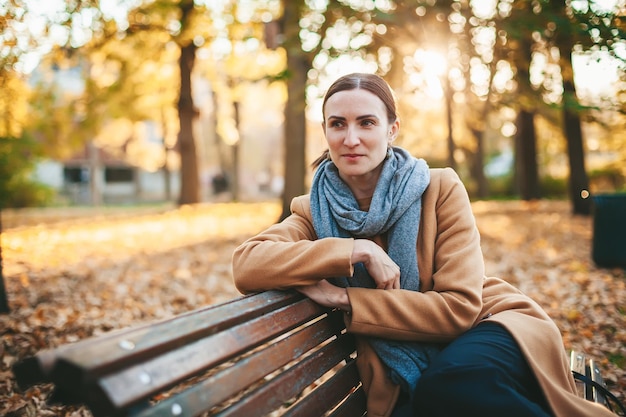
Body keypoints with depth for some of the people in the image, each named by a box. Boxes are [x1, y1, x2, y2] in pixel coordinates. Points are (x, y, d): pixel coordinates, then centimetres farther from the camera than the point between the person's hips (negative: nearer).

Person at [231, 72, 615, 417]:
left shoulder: (440, 189, -8)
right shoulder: (314, 211, -3)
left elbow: (460, 307, -14)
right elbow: (246, 266, -21)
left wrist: (342, 298, -19)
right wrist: (357, 250, -26)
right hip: (404, 374, 0)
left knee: (446, 386, -33)